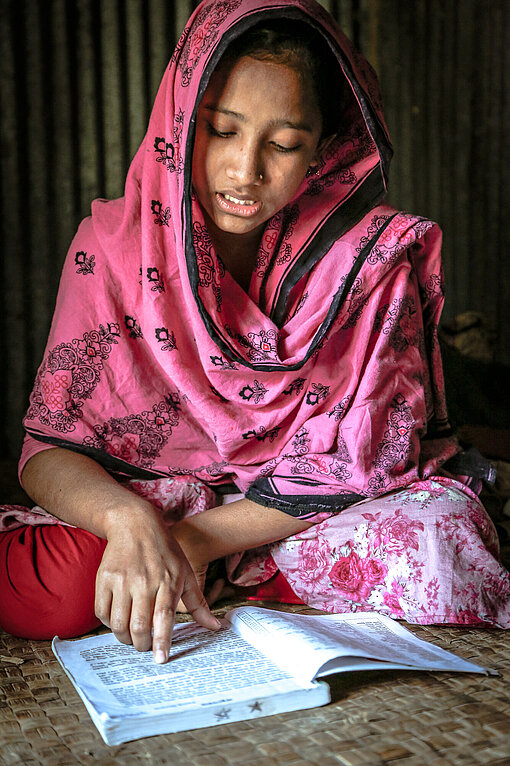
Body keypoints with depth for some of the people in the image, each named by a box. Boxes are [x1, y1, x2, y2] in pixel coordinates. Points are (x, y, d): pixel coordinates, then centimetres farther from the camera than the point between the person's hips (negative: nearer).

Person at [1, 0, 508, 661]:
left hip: (315, 520, 1)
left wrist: (195, 541, -22)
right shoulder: (114, 243, -7)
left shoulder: (373, 254, -10)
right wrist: (128, 518, -32)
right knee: (60, 583, -30)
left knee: (430, 540, -31)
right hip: (150, 507, 0)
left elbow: (357, 459, -12)